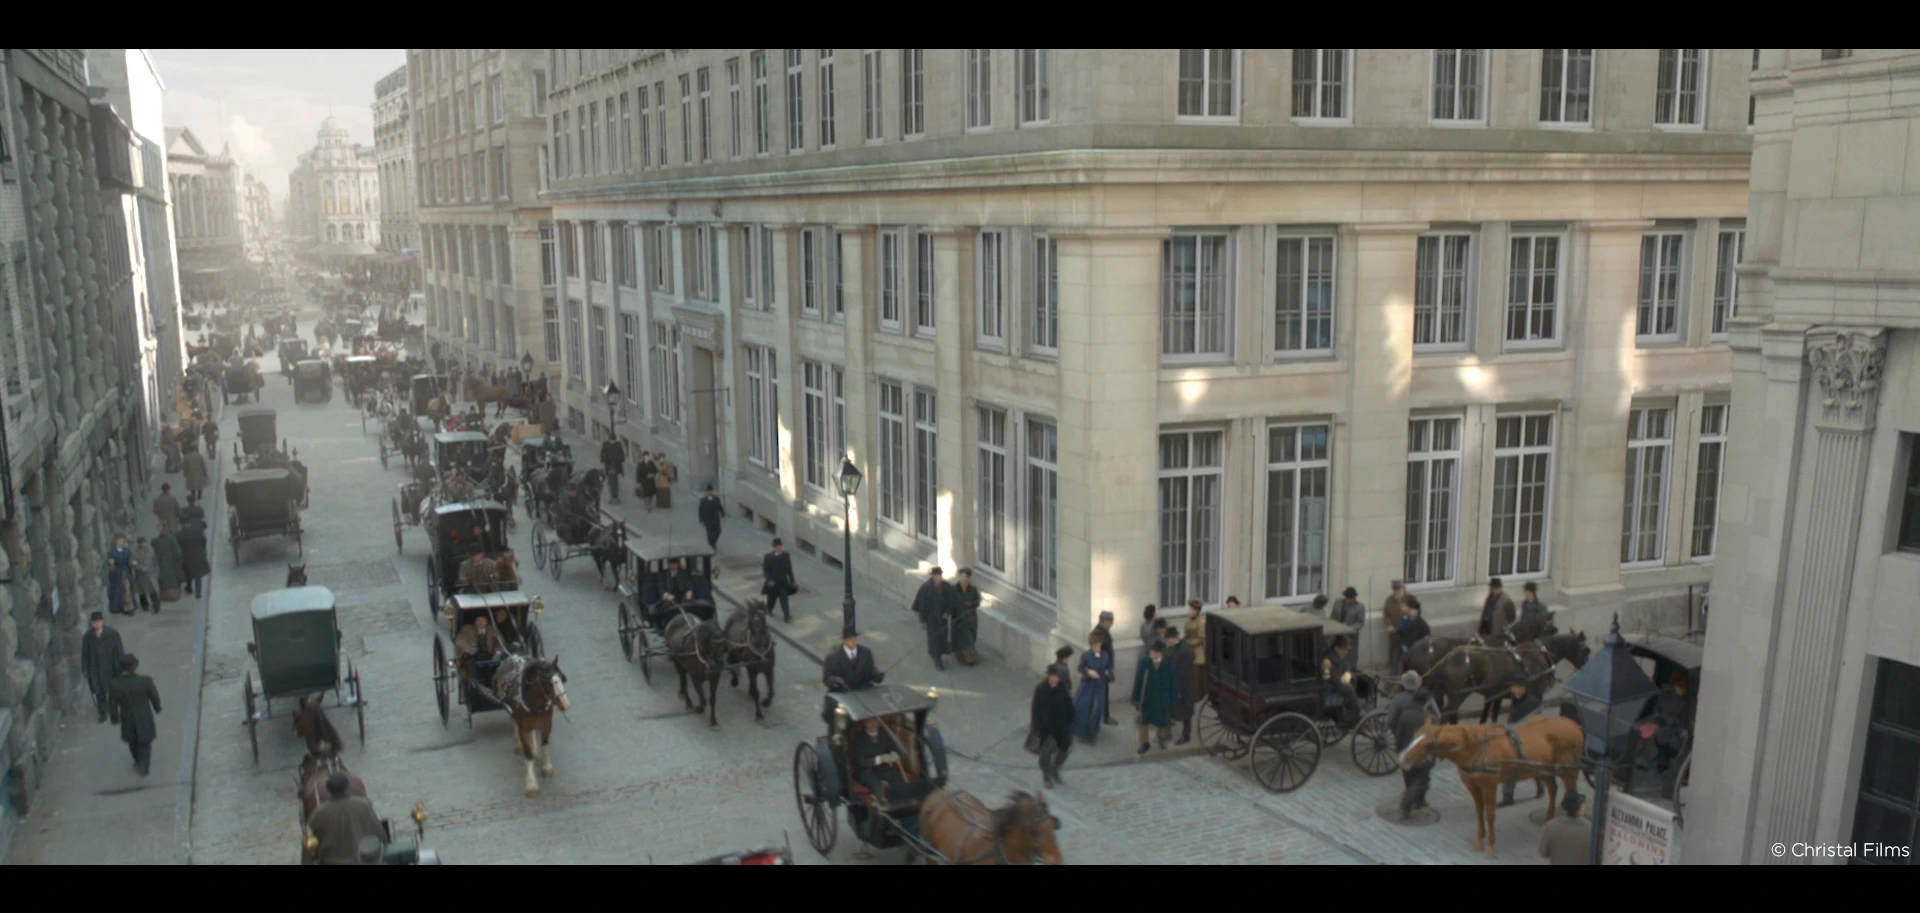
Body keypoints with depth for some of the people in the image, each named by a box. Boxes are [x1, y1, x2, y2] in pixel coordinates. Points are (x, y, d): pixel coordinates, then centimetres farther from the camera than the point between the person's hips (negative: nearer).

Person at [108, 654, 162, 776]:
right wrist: (157, 708, 12)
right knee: (145, 743, 19)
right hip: (144, 719, -2)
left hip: (127, 720, 2)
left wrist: (115, 718, 10)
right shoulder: (146, 681, -27)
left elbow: (112, 705, -10)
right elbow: (154, 696, -10)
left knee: (133, 742, 28)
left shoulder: (114, 685, -24)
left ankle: (139, 761, 47)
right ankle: (144, 766, 12)